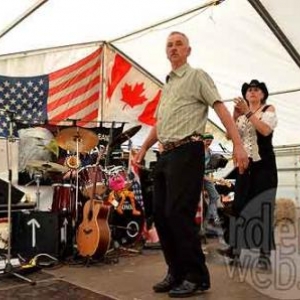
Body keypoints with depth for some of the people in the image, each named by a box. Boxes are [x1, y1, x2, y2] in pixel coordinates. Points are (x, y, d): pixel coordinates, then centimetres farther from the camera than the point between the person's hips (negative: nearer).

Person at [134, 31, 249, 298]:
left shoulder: (197, 76, 1)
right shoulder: (167, 85, 24)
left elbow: (221, 109, -10)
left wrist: (238, 145, -20)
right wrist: (144, 148, 19)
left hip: (187, 152, -8)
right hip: (165, 155, 8)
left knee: (178, 213, -13)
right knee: (160, 213, 6)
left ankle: (197, 276, 0)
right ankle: (176, 272, 17)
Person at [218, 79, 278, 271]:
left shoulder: (269, 109, 5)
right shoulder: (242, 113, 17)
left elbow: (265, 130, -15)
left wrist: (248, 113, -17)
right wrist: (235, 117, -8)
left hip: (263, 164, -4)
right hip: (244, 163, 4)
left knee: (263, 206, -6)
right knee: (239, 204, 2)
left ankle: (265, 254, -6)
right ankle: (235, 248, 8)